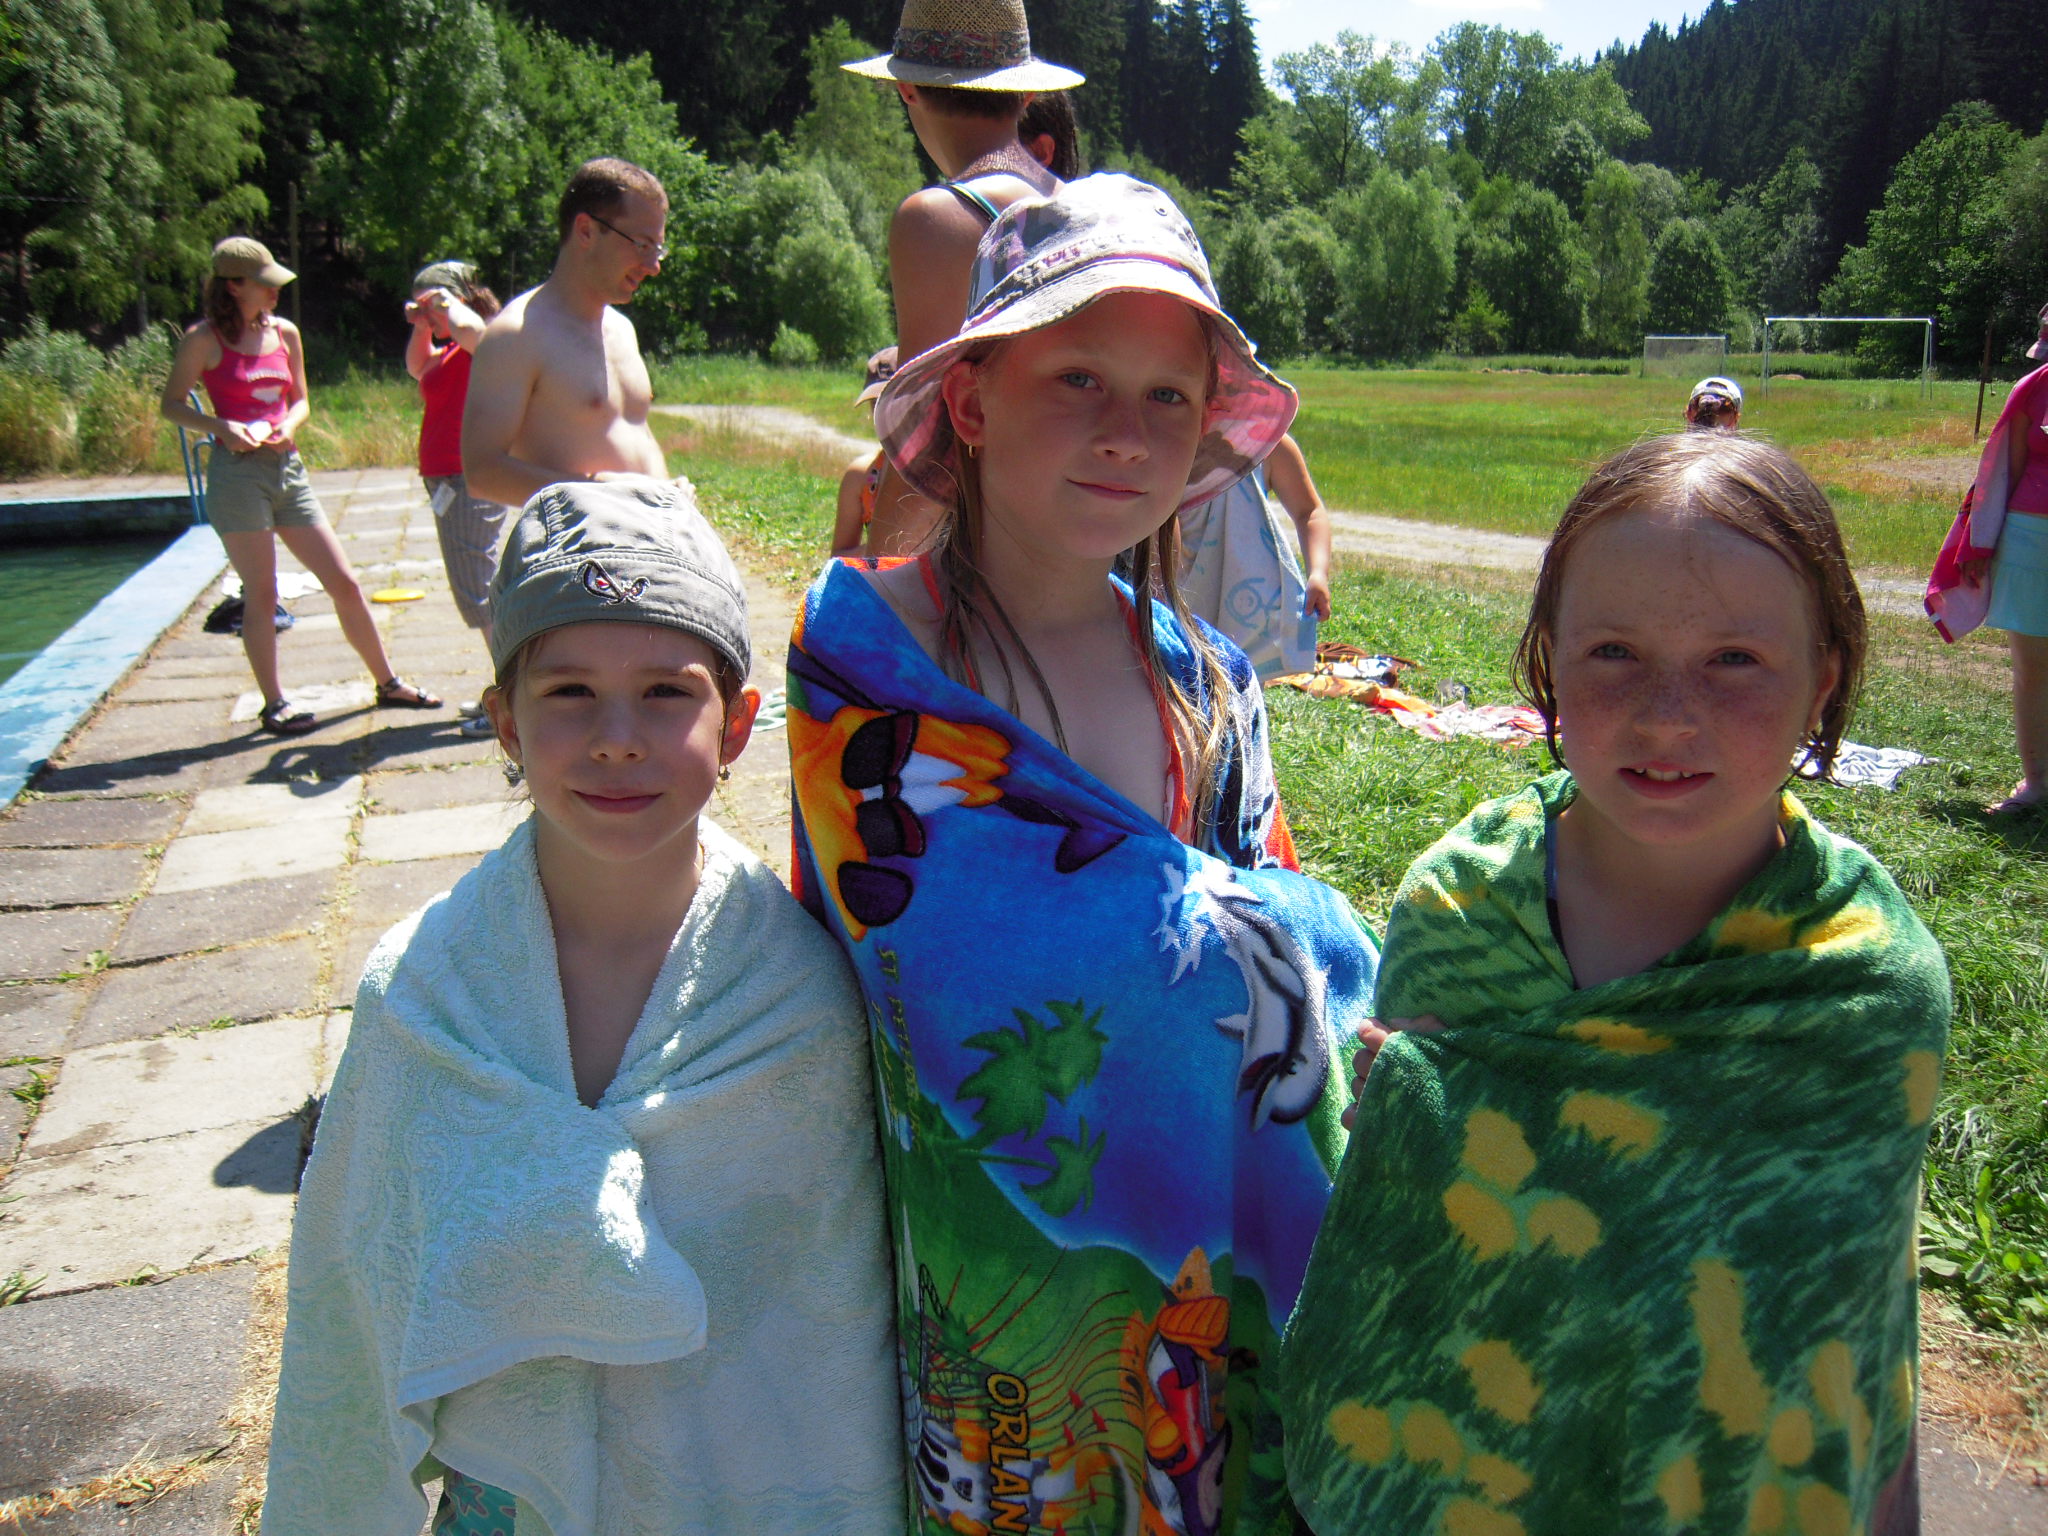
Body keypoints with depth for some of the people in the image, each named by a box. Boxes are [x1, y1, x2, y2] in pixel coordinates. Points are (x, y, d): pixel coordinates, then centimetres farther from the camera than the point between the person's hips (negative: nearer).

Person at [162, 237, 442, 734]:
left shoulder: (285, 333, 10)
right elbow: (171, 404, 0)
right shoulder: (205, 339, -4)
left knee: (344, 583, 5)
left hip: (287, 467, 5)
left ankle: (388, 683, 17)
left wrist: (290, 426, -4)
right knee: (261, 594, 0)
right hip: (237, 473, -5)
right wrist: (221, 426, -17)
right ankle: (274, 704, 10)